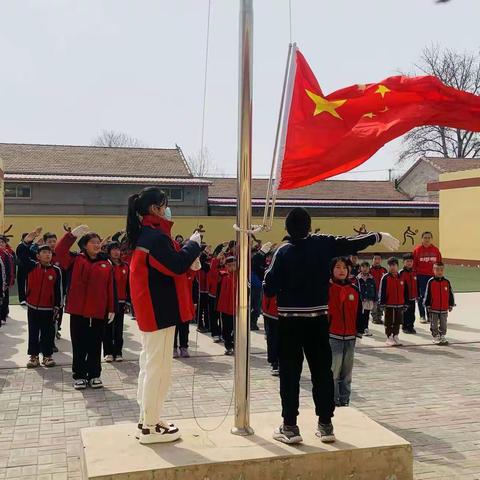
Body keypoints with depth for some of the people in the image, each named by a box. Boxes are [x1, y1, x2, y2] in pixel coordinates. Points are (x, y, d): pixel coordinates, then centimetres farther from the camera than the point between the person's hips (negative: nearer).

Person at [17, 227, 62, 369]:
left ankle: (47, 356, 18)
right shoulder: (31, 266, -2)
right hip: (32, 307, 1)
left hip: (48, 308, 0)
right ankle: (34, 356, 18)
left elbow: (58, 290, 0)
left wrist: (57, 306, -1)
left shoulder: (56, 270, -3)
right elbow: (20, 252, -11)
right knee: (33, 332, 9)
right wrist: (29, 238, -23)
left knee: (48, 333, 7)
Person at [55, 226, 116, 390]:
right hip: (78, 311, -1)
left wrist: (111, 309, 1)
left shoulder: (106, 264, 5)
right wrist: (72, 234, -23)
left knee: (95, 345, 9)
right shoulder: (75, 260, 1)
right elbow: (59, 251, -16)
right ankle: (79, 376, 18)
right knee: (79, 345, 7)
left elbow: (110, 288, 4)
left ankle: (94, 375, 20)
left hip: (99, 312, 1)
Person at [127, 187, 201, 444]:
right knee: (158, 367, -3)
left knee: (150, 363, 16)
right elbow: (177, 265, -23)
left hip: (150, 309, 11)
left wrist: (186, 250, 3)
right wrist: (193, 244, -10)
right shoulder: (155, 236, -19)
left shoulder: (143, 234, 12)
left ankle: (146, 419, 26)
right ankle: (150, 427, 4)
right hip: (160, 310, -11)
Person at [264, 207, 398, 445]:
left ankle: (290, 427, 8)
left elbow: (269, 289, -12)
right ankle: (325, 425, 18)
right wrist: (379, 236, 25)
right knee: (322, 370, 11)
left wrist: (270, 270, 8)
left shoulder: (283, 251, -9)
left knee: (290, 372, 5)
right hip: (318, 319, 2)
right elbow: (353, 243, 10)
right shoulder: (323, 244, -3)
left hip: (289, 320, -2)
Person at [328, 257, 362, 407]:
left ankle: (344, 401, 23)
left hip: (350, 337, 5)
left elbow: (358, 312, 14)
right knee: (333, 372, -5)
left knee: (347, 372, 13)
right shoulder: (327, 289, -7)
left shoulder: (354, 290, 8)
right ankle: (333, 402, 6)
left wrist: (358, 330, 10)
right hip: (333, 336, -5)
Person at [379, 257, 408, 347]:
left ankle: (395, 337, 23)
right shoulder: (385, 278, -7)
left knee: (397, 322, 12)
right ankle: (389, 337, 11)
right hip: (389, 304, -4)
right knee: (389, 322, 3)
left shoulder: (401, 278, 7)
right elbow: (382, 291, -9)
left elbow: (405, 292, 11)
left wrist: (405, 303, 9)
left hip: (399, 304, 4)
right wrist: (382, 302, -12)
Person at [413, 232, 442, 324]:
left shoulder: (435, 250, 5)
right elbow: (414, 264, 0)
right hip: (421, 276, -2)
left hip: (433, 275, 2)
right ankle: (422, 316, 10)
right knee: (421, 296, 2)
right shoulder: (417, 250, -1)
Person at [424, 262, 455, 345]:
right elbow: (427, 295, -5)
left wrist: (451, 305, 7)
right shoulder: (431, 282, -7)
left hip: (444, 308, 3)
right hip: (433, 308, -3)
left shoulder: (447, 282, 2)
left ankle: (442, 337, 22)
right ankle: (436, 337, 16)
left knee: (443, 324, 11)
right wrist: (428, 305, -6)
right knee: (434, 324, 6)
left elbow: (450, 294, 8)